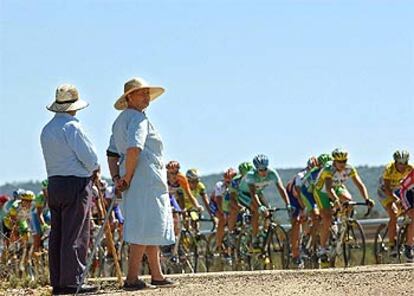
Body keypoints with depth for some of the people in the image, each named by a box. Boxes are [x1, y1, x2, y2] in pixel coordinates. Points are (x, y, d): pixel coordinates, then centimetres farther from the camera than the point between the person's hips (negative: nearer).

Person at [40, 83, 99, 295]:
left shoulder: (47, 130, 13)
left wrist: (89, 169, 9)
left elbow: (53, 159, 12)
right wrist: (93, 168, 11)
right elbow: (89, 156, -12)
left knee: (57, 235, 8)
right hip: (76, 184, -8)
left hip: (53, 183, 8)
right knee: (75, 235, -6)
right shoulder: (71, 126, -12)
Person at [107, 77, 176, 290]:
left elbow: (112, 153, 18)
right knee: (144, 228, -9)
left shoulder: (120, 120, 20)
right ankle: (132, 279, -11)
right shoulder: (138, 118, -11)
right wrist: (127, 178, -17)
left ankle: (157, 276, 22)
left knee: (153, 228, 16)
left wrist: (116, 178, 8)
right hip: (145, 177, -10)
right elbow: (134, 149, -26)